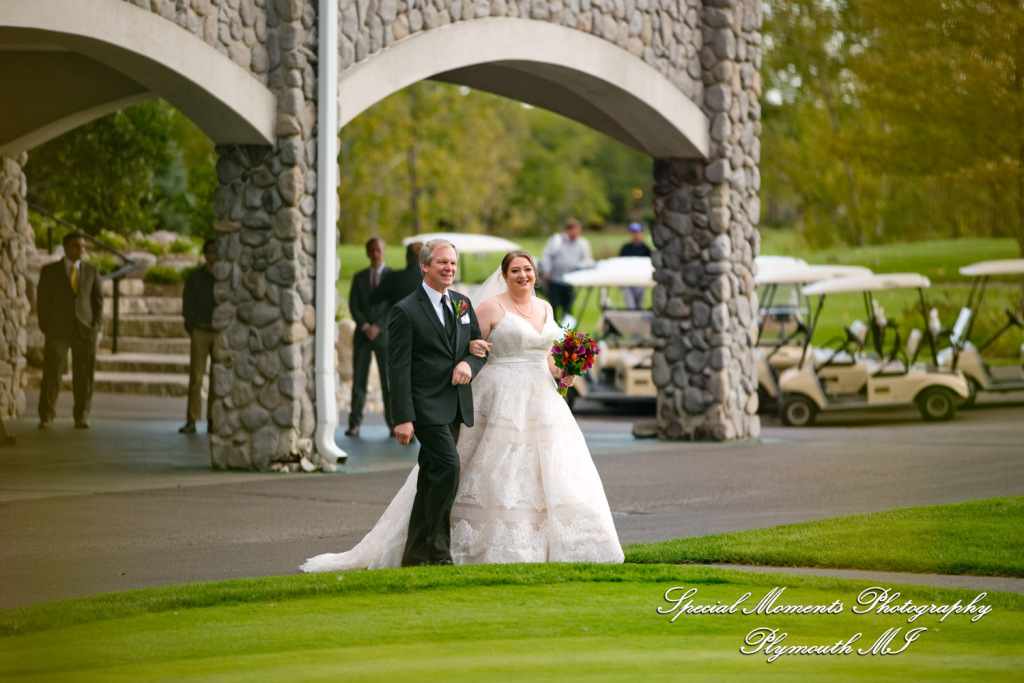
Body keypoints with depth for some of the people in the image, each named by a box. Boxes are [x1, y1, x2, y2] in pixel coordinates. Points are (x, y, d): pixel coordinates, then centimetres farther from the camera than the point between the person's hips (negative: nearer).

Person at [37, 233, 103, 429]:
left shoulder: (91, 271, 10)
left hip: (85, 330, 2)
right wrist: (46, 327, -5)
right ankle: (46, 417, 3)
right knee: (51, 373, -4)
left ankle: (81, 417, 7)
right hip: (57, 331, -2)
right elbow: (42, 301, 2)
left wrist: (97, 325, -2)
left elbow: (98, 300, 10)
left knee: (83, 375, -1)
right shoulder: (49, 271, 3)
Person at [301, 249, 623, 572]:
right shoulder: (492, 307, -4)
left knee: (546, 471, 4)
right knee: (498, 473, -6)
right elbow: (467, 350, -4)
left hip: (542, 398, 6)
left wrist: (560, 373, 6)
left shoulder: (545, 308, 15)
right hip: (502, 399, -6)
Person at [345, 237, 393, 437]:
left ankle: (393, 424, 3)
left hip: (385, 335, -2)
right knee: (358, 381, -1)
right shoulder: (359, 278, 10)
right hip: (362, 336, 2)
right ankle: (354, 424, 2)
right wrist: (365, 326, -14)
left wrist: (377, 327, -15)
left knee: (389, 381, -4)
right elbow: (353, 306, 2)